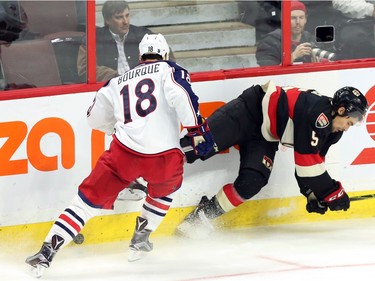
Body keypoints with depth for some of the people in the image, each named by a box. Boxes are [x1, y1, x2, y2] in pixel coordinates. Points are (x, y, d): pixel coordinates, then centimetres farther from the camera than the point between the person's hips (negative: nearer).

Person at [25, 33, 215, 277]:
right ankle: (140, 240, 31)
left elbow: (96, 119, 33)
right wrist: (197, 129, -7)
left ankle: (47, 253, -5)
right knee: (167, 185, 34)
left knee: (89, 199, 8)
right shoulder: (169, 70, 12)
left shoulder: (118, 83, 24)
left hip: (124, 152, 1)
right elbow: (180, 95, -9)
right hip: (165, 155, -1)